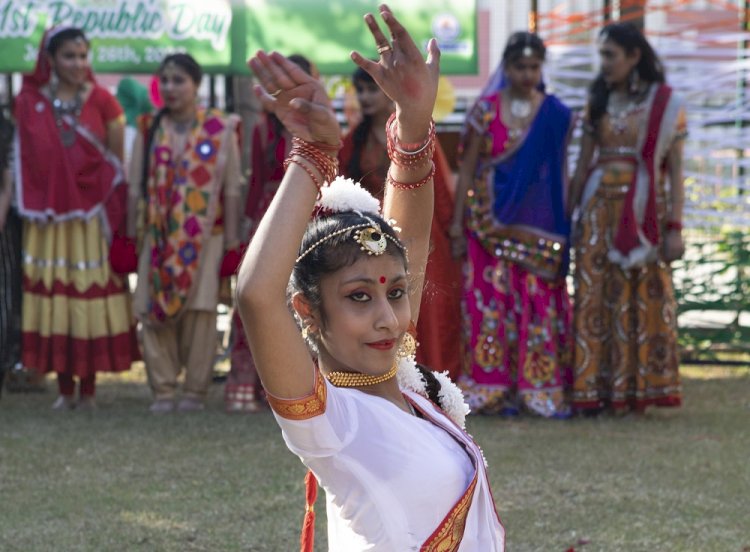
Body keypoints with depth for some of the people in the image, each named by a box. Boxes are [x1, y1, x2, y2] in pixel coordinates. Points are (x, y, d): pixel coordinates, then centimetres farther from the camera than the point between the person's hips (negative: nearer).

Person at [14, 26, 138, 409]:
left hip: (93, 216, -1)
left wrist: (114, 212, -1)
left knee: (93, 301, 0)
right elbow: (24, 161, 6)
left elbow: (117, 162, 4)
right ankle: (65, 389, 9)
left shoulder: (102, 101, 3)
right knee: (53, 300, 1)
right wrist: (30, 210, 0)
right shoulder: (30, 103, 5)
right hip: (49, 217, 1)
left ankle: (88, 389, 8)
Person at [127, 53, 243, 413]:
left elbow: (231, 189, 1)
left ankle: (196, 390, 5)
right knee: (155, 311, -3)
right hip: (159, 236, 2)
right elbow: (135, 187, 8)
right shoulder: (149, 129, 8)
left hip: (206, 237, -2)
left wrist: (231, 242, -3)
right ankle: (163, 390, 5)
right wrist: (130, 235, 4)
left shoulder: (220, 128, 1)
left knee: (200, 311, -4)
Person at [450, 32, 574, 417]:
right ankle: (493, 389, 2)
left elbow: (561, 172, 8)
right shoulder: (486, 110, 2)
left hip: (538, 225, 0)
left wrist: (566, 224, 2)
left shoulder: (555, 115, 4)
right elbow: (467, 170, 3)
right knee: (490, 303, -2)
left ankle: (539, 389, 2)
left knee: (540, 303, -3)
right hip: (490, 222, 0)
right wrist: (457, 223, -2)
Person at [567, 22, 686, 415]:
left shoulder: (665, 103, -1)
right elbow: (582, 165, 12)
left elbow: (675, 170, -3)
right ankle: (596, 390, 4)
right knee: (595, 297, 0)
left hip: (643, 212, -3)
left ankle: (635, 390, 5)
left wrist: (675, 228, -9)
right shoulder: (599, 102, 10)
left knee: (643, 299, -1)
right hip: (600, 209, 3)